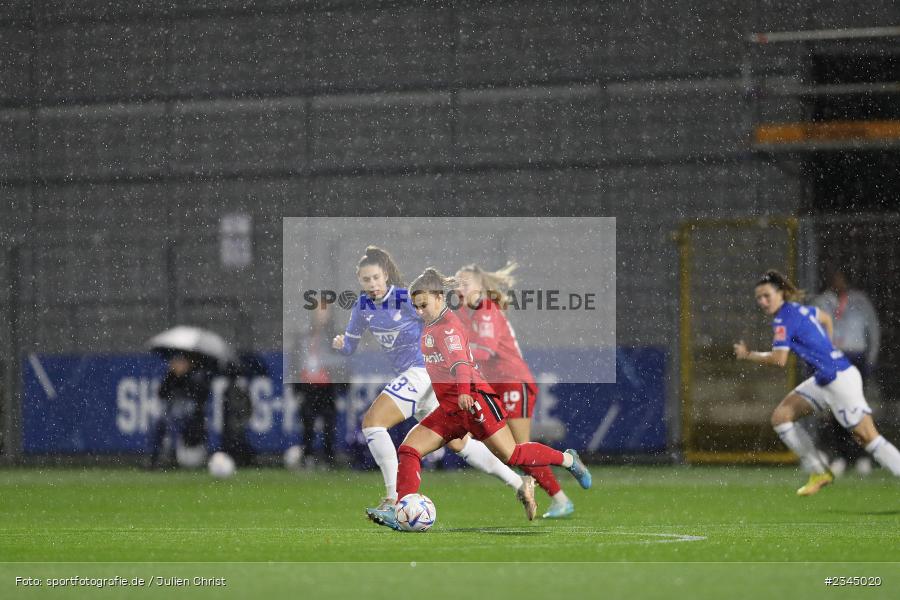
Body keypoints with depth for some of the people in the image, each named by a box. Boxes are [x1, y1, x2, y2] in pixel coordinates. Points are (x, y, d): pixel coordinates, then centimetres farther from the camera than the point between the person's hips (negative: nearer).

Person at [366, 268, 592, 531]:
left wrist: (464, 392, -45)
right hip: (449, 409, 9)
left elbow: (460, 360, -29)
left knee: (510, 455, -6)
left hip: (473, 401, -9)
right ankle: (400, 512, -15)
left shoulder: (448, 324, -13)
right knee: (408, 449, -6)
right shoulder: (431, 327, 15)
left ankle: (567, 459, 17)